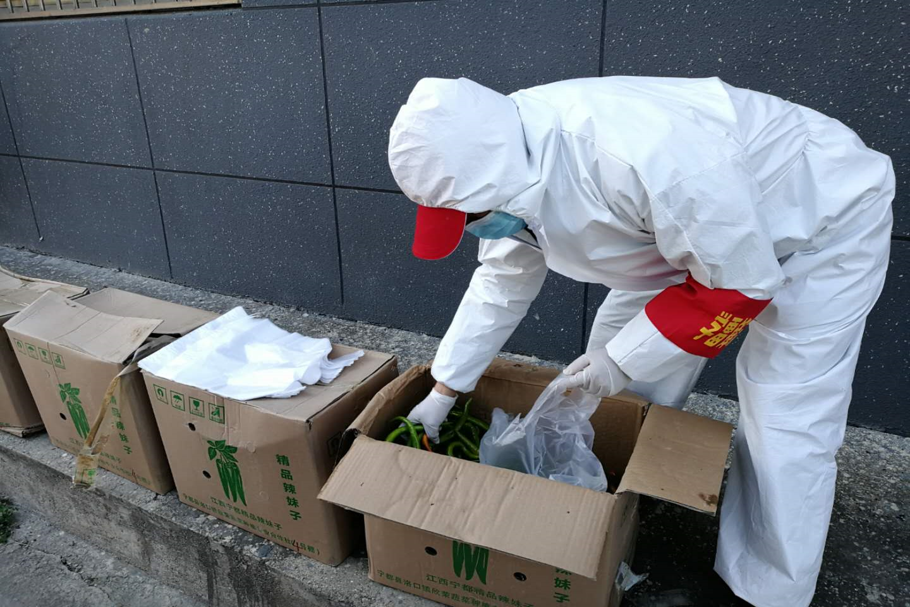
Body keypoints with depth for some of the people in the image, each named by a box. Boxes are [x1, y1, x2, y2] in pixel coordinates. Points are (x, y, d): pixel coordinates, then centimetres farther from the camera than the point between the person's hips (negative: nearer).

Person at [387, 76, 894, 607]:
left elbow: (742, 283, -28)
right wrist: (442, 393, 1)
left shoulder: (643, 157, -43)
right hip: (696, 226, 7)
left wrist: (624, 359, -23)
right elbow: (502, 285, -4)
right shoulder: (509, 156, -17)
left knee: (783, 431, -10)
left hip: (821, 221, -6)